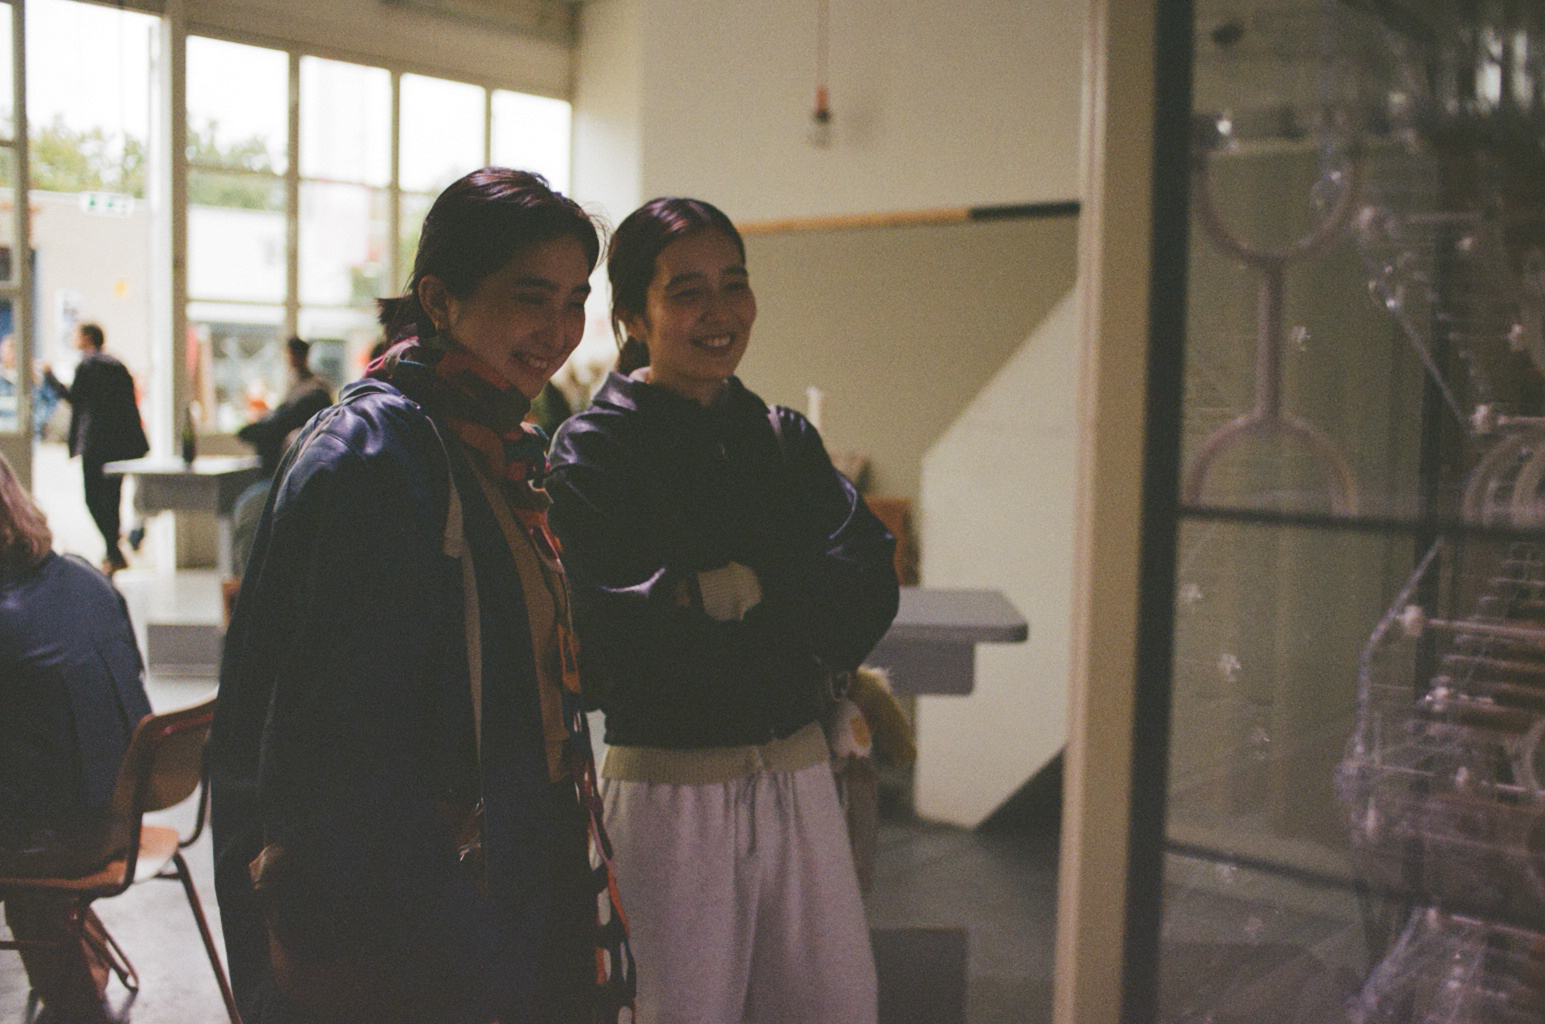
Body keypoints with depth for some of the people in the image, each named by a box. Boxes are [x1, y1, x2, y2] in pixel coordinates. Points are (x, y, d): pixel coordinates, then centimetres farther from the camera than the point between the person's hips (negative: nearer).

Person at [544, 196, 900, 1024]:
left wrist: (738, 586, -15)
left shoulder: (786, 440, 9)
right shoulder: (593, 450, -6)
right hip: (666, 791, -5)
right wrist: (793, 595, -12)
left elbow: (868, 594, -2)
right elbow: (607, 640, -17)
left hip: (799, 776, 5)